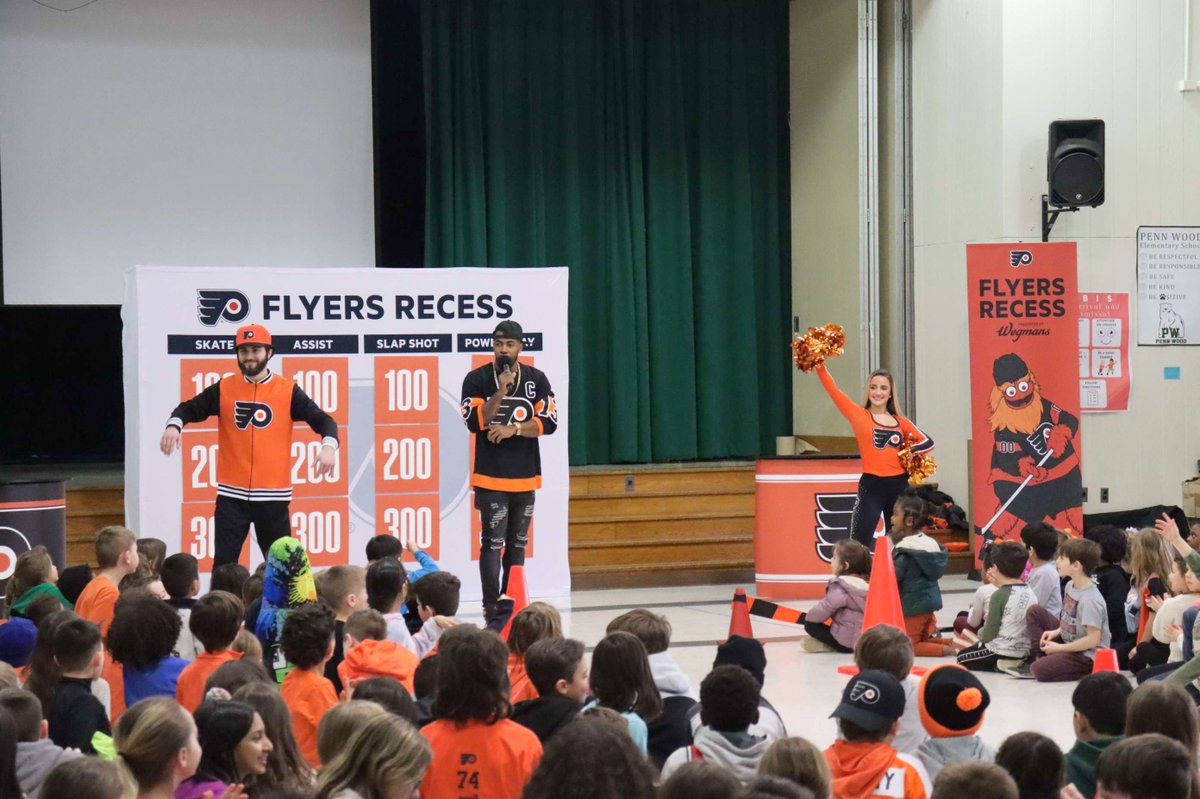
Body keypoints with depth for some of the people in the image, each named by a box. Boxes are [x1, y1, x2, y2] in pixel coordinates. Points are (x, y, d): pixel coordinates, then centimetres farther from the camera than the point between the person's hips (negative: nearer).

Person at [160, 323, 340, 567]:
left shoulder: (288, 391, 0)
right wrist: (174, 425, -14)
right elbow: (189, 408, 9)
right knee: (224, 565, 0)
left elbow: (322, 420, -4)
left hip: (273, 495, -1)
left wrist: (329, 445, -25)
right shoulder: (224, 389, 4)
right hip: (231, 495, 1)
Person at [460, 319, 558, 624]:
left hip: (525, 476, 4)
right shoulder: (476, 379, -3)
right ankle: (492, 611, -8)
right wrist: (501, 391, -20)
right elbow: (474, 422, -12)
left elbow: (549, 422, -2)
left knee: (518, 544, 10)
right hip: (490, 477, -4)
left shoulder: (536, 379, 5)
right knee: (492, 544, -8)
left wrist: (512, 429, -13)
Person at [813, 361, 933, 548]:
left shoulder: (900, 422, 10)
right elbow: (833, 390, -7)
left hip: (899, 486, 4)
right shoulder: (858, 415, 2)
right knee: (859, 546, -10)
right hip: (871, 486, -4)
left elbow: (927, 442, 16)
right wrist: (819, 365, -18)